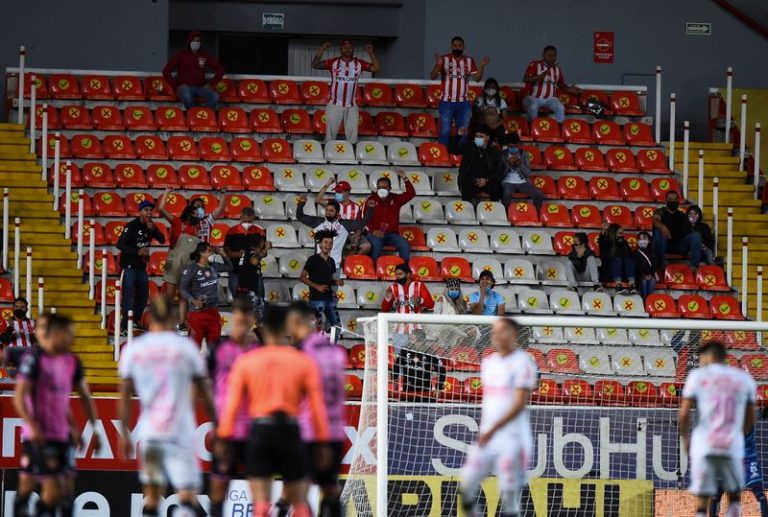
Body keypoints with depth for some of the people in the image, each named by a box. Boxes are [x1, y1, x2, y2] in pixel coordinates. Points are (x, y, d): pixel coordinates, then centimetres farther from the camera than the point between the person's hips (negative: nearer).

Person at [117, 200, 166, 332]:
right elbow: (120, 244, -22)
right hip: (129, 265, -8)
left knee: (143, 295, 14)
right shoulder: (131, 226, -15)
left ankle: (136, 322, 28)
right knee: (128, 295, -12)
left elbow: (162, 240, 4)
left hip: (141, 266, 8)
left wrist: (153, 229, -14)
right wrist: (137, 252, -31)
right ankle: (126, 326, -13)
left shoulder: (150, 226, 6)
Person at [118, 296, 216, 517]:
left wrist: (124, 434, 13)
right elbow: (205, 393, 2)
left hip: (148, 433, 3)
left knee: (151, 496, 14)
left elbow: (124, 397, 5)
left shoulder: (133, 349, 4)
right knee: (188, 495, -5)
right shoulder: (186, 347, -2)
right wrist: (216, 426, 13)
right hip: (180, 432, -3)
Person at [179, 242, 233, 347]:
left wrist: (222, 254, 11)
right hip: (198, 311, -6)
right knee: (195, 343, -5)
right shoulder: (191, 270, -11)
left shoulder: (213, 266, 8)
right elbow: (183, 288, -12)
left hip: (213, 311, 6)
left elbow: (229, 267, 24)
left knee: (214, 342, 11)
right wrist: (193, 300, -26)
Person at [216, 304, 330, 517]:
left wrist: (223, 437, -1)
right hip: (289, 429, 0)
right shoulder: (304, 361, 2)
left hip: (259, 430, 0)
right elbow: (317, 405, 0)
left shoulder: (246, 361, 3)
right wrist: (323, 442, 5)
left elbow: (232, 403, -2)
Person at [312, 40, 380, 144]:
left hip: (351, 106, 2)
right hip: (334, 104, -2)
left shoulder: (359, 64, 4)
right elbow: (315, 65, -7)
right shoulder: (334, 62, -1)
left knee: (352, 135, 4)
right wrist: (322, 50, -16)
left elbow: (376, 68, 0)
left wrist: (371, 53, -8)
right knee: (331, 132, 3)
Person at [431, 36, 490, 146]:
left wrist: (482, 66, -15)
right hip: (447, 101, -3)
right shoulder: (444, 59, -3)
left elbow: (477, 78, 2)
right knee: (445, 131, 0)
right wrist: (438, 65, -27)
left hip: (464, 102, 3)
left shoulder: (469, 61, 8)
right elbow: (433, 77, -9)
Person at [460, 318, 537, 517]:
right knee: (466, 485, -2)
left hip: (513, 439, -7)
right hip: (487, 437, 7)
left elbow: (520, 404, -16)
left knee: (509, 492, -6)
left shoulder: (522, 362, -8)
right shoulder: (488, 363, 14)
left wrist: (493, 429, -23)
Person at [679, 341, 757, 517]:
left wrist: (685, 438, 14)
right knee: (734, 495, 19)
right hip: (733, 447, 1)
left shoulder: (698, 376, 4)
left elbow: (684, 414, -1)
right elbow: (750, 420, 13)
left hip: (703, 446, -1)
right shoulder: (744, 379, 11)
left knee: (702, 502, 3)